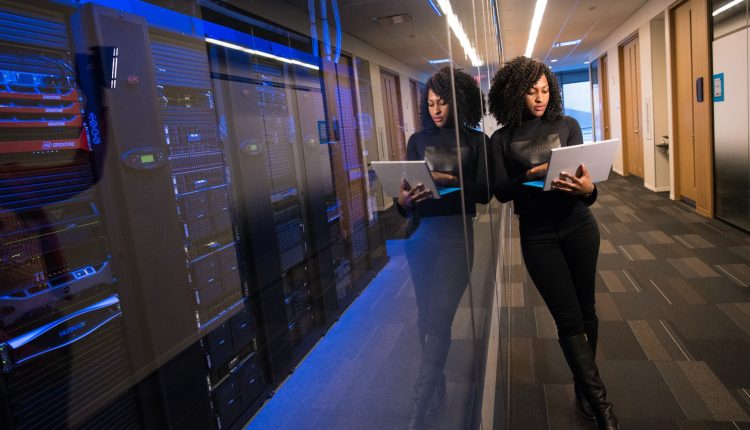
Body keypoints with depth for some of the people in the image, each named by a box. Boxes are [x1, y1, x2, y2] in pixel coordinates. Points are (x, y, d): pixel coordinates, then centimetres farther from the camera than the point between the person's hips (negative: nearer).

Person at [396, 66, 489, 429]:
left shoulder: (476, 141, 3)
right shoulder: (418, 140, 9)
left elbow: (484, 192, -3)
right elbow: (404, 188, 5)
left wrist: (448, 179, -17)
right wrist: (403, 200, -18)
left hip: (455, 236, -3)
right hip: (421, 235, 3)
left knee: (438, 317, -8)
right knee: (426, 315, 9)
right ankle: (437, 388, 29)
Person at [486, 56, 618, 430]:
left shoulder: (567, 125, 3)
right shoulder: (502, 139, -1)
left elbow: (584, 174, -4)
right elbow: (500, 191, -8)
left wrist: (587, 189, -27)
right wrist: (532, 174, -25)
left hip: (578, 227, 2)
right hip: (537, 235, -2)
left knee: (585, 310, 11)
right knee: (568, 319, -1)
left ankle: (585, 388, 31)